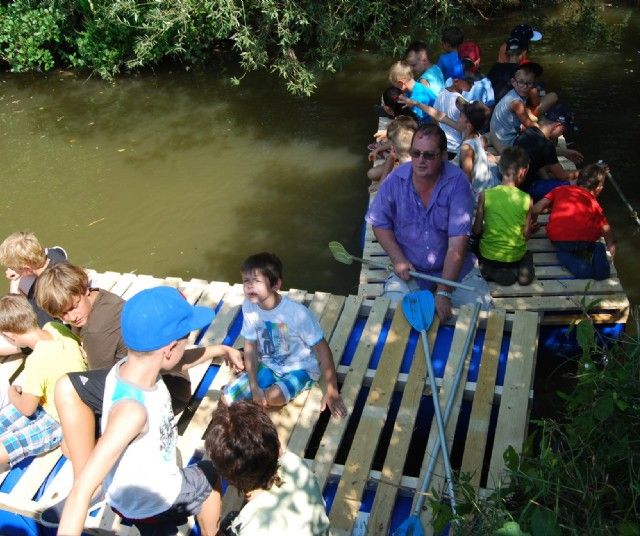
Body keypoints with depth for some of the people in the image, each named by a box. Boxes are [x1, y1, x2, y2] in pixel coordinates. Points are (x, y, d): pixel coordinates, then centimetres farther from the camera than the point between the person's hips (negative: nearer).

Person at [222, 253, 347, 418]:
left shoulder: (296, 312, -29)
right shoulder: (248, 306, -15)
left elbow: (322, 348, -21)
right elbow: (250, 347, -4)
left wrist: (332, 390, -20)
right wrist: (254, 387, -11)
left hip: (300, 369, -4)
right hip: (268, 366, 4)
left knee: (273, 397, -31)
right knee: (228, 397, -8)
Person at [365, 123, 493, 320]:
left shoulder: (457, 182, -18)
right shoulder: (396, 180, -10)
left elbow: (457, 243, -23)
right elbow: (380, 223, 2)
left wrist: (443, 292, -28)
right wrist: (398, 259, -13)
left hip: (455, 267, -1)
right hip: (409, 268, 1)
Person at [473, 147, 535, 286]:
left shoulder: (485, 195, -15)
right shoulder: (526, 199, -12)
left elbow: (476, 230, -8)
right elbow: (526, 235, -4)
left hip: (489, 255, -2)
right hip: (515, 257, 2)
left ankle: (493, 272, 6)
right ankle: (521, 270, 6)